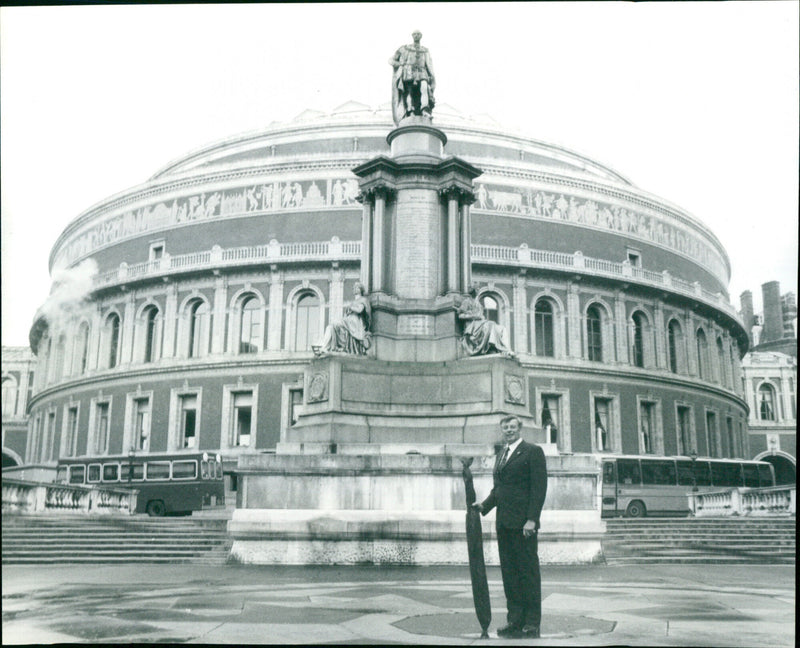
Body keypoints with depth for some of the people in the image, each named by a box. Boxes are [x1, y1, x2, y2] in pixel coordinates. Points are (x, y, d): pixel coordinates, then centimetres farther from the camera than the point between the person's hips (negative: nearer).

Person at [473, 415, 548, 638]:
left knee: (528, 571, -2)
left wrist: (531, 519, -17)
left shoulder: (532, 451, -3)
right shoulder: (501, 455, 20)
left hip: (523, 523, -7)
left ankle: (532, 623, 5)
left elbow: (539, 487, -10)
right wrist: (485, 505, 9)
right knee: (509, 572, 9)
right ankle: (515, 621, 16)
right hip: (504, 523, 7)